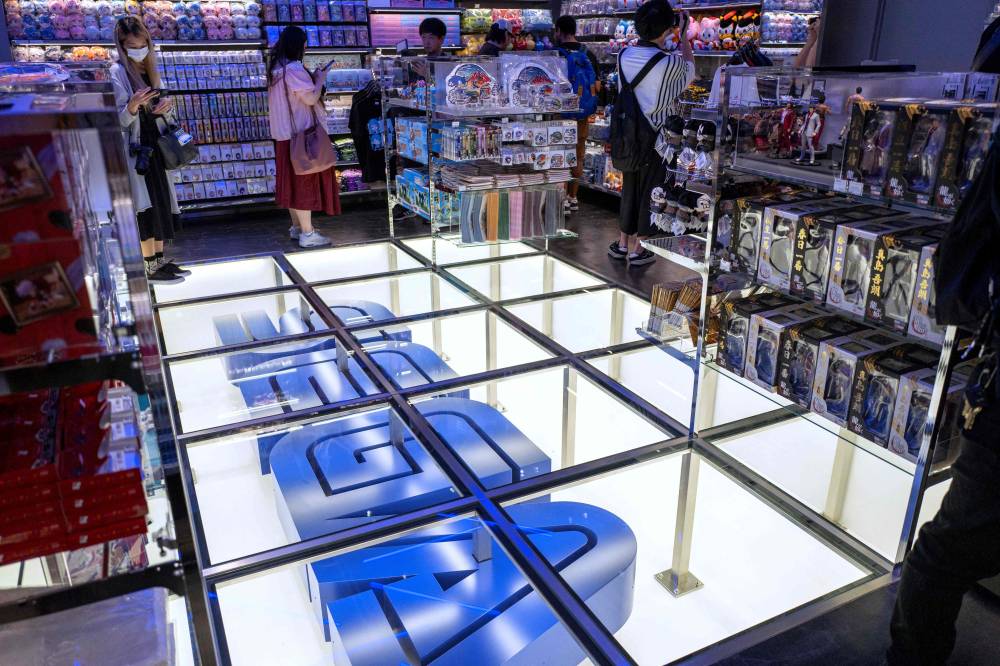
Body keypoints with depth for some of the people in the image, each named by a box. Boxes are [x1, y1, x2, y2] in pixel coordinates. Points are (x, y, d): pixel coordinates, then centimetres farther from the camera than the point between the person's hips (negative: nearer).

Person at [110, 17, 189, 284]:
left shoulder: (149, 69, 11)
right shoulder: (118, 72, -10)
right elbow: (119, 120, -14)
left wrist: (166, 104, -3)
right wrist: (132, 106, -34)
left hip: (154, 145, 7)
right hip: (134, 148, -7)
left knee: (161, 204, 8)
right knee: (145, 207, -7)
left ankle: (160, 258, 16)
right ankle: (150, 266, -1)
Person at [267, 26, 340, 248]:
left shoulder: (277, 68, 12)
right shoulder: (294, 68, -17)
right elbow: (311, 98, -20)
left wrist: (312, 77, 15)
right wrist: (320, 79, -5)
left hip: (284, 134, 9)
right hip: (301, 133, -9)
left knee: (292, 180, 14)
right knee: (305, 181, -5)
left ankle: (296, 227, 23)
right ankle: (307, 233, -2)